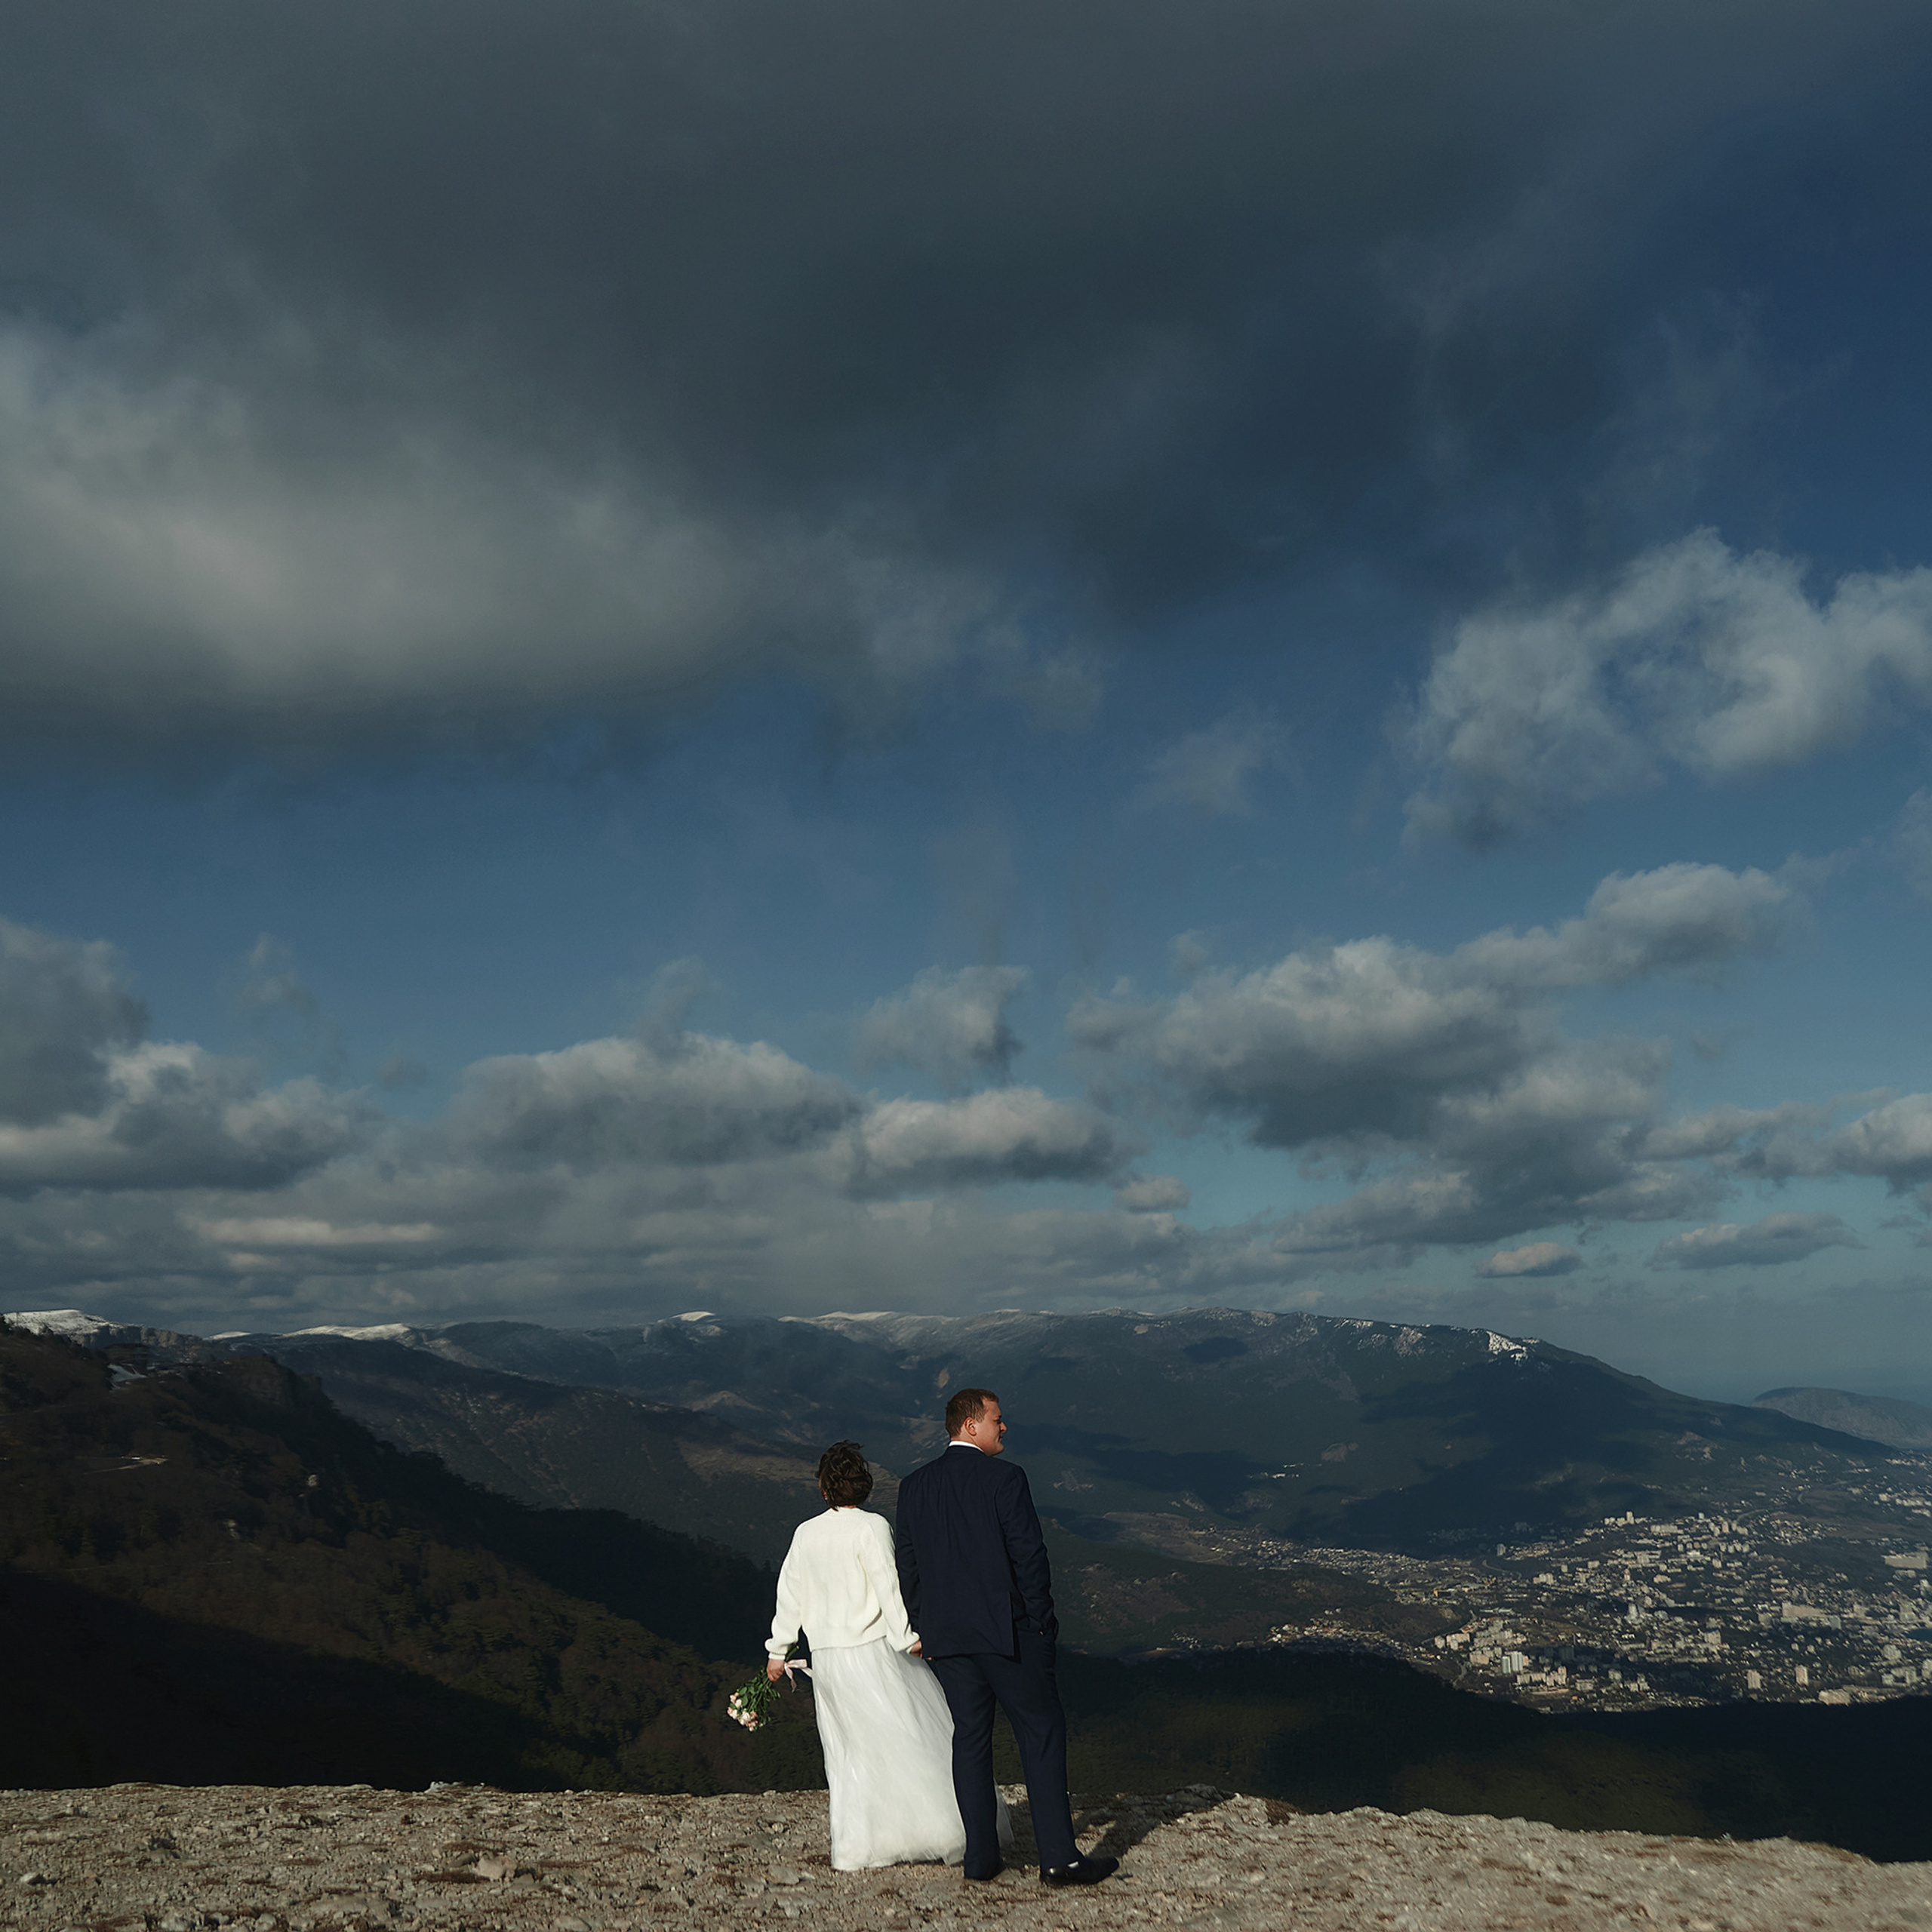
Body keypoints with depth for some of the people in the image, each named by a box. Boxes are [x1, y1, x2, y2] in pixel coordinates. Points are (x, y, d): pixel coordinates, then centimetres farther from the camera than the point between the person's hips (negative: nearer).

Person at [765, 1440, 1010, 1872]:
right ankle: (950, 1832, 6)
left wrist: (777, 1650, 19)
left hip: (826, 1658, 6)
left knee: (850, 1753, 13)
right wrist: (907, 1637, -12)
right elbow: (887, 1584, -16)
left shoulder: (805, 1533, 6)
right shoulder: (871, 1527, -10)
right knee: (914, 1738, 3)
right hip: (872, 1649, -6)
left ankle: (855, 1849, 13)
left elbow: (790, 1593, 11)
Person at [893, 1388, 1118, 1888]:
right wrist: (1042, 1622, -2)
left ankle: (980, 1856, 13)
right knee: (1042, 1733, 2)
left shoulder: (914, 1486, 7)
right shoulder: (1004, 1478, -10)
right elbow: (1028, 1553, -11)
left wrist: (923, 1626, 18)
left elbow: (906, 1563, 10)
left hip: (944, 1636, 5)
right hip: (1005, 1630, -5)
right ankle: (1059, 1857, 0)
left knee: (970, 1738, 12)